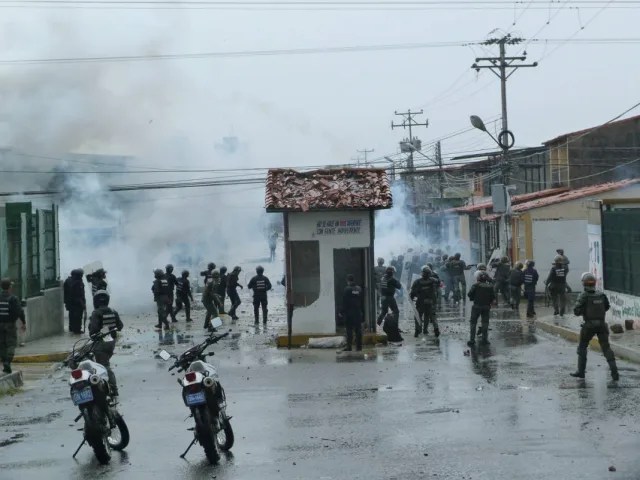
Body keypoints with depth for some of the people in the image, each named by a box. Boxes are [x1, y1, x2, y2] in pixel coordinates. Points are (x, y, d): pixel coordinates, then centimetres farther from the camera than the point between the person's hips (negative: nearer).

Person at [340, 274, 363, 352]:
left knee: (349, 330, -3)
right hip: (358, 312, 5)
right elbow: (362, 302, 12)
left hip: (349, 313, -5)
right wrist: (362, 311, 18)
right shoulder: (359, 289, 8)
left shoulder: (347, 289, -9)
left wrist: (342, 312, -5)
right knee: (358, 330, 7)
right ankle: (359, 346, 7)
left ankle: (349, 346, -5)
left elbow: (344, 302, -11)